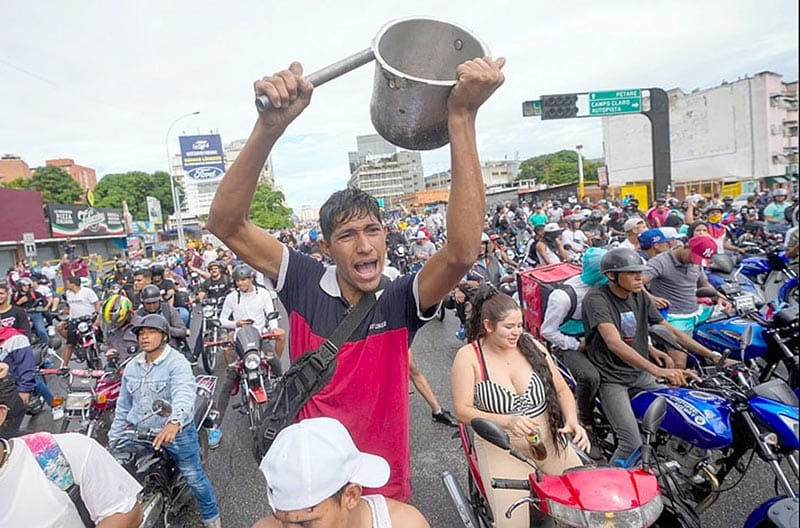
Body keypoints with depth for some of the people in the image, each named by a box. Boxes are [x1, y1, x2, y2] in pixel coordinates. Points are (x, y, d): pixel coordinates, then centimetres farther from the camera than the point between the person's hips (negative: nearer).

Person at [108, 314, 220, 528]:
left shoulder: (177, 363, -18)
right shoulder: (132, 366, 5)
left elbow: (184, 395, -35)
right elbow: (123, 406, 14)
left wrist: (174, 423, -53)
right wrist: (113, 441, 14)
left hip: (177, 432, -5)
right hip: (141, 434, 6)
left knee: (195, 478, 4)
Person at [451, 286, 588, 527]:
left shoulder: (531, 345, 2)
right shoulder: (468, 356, -9)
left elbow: (561, 389, 8)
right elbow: (462, 410, -13)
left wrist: (572, 421, -10)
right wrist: (507, 421, -26)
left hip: (547, 440, 4)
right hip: (501, 448, -4)